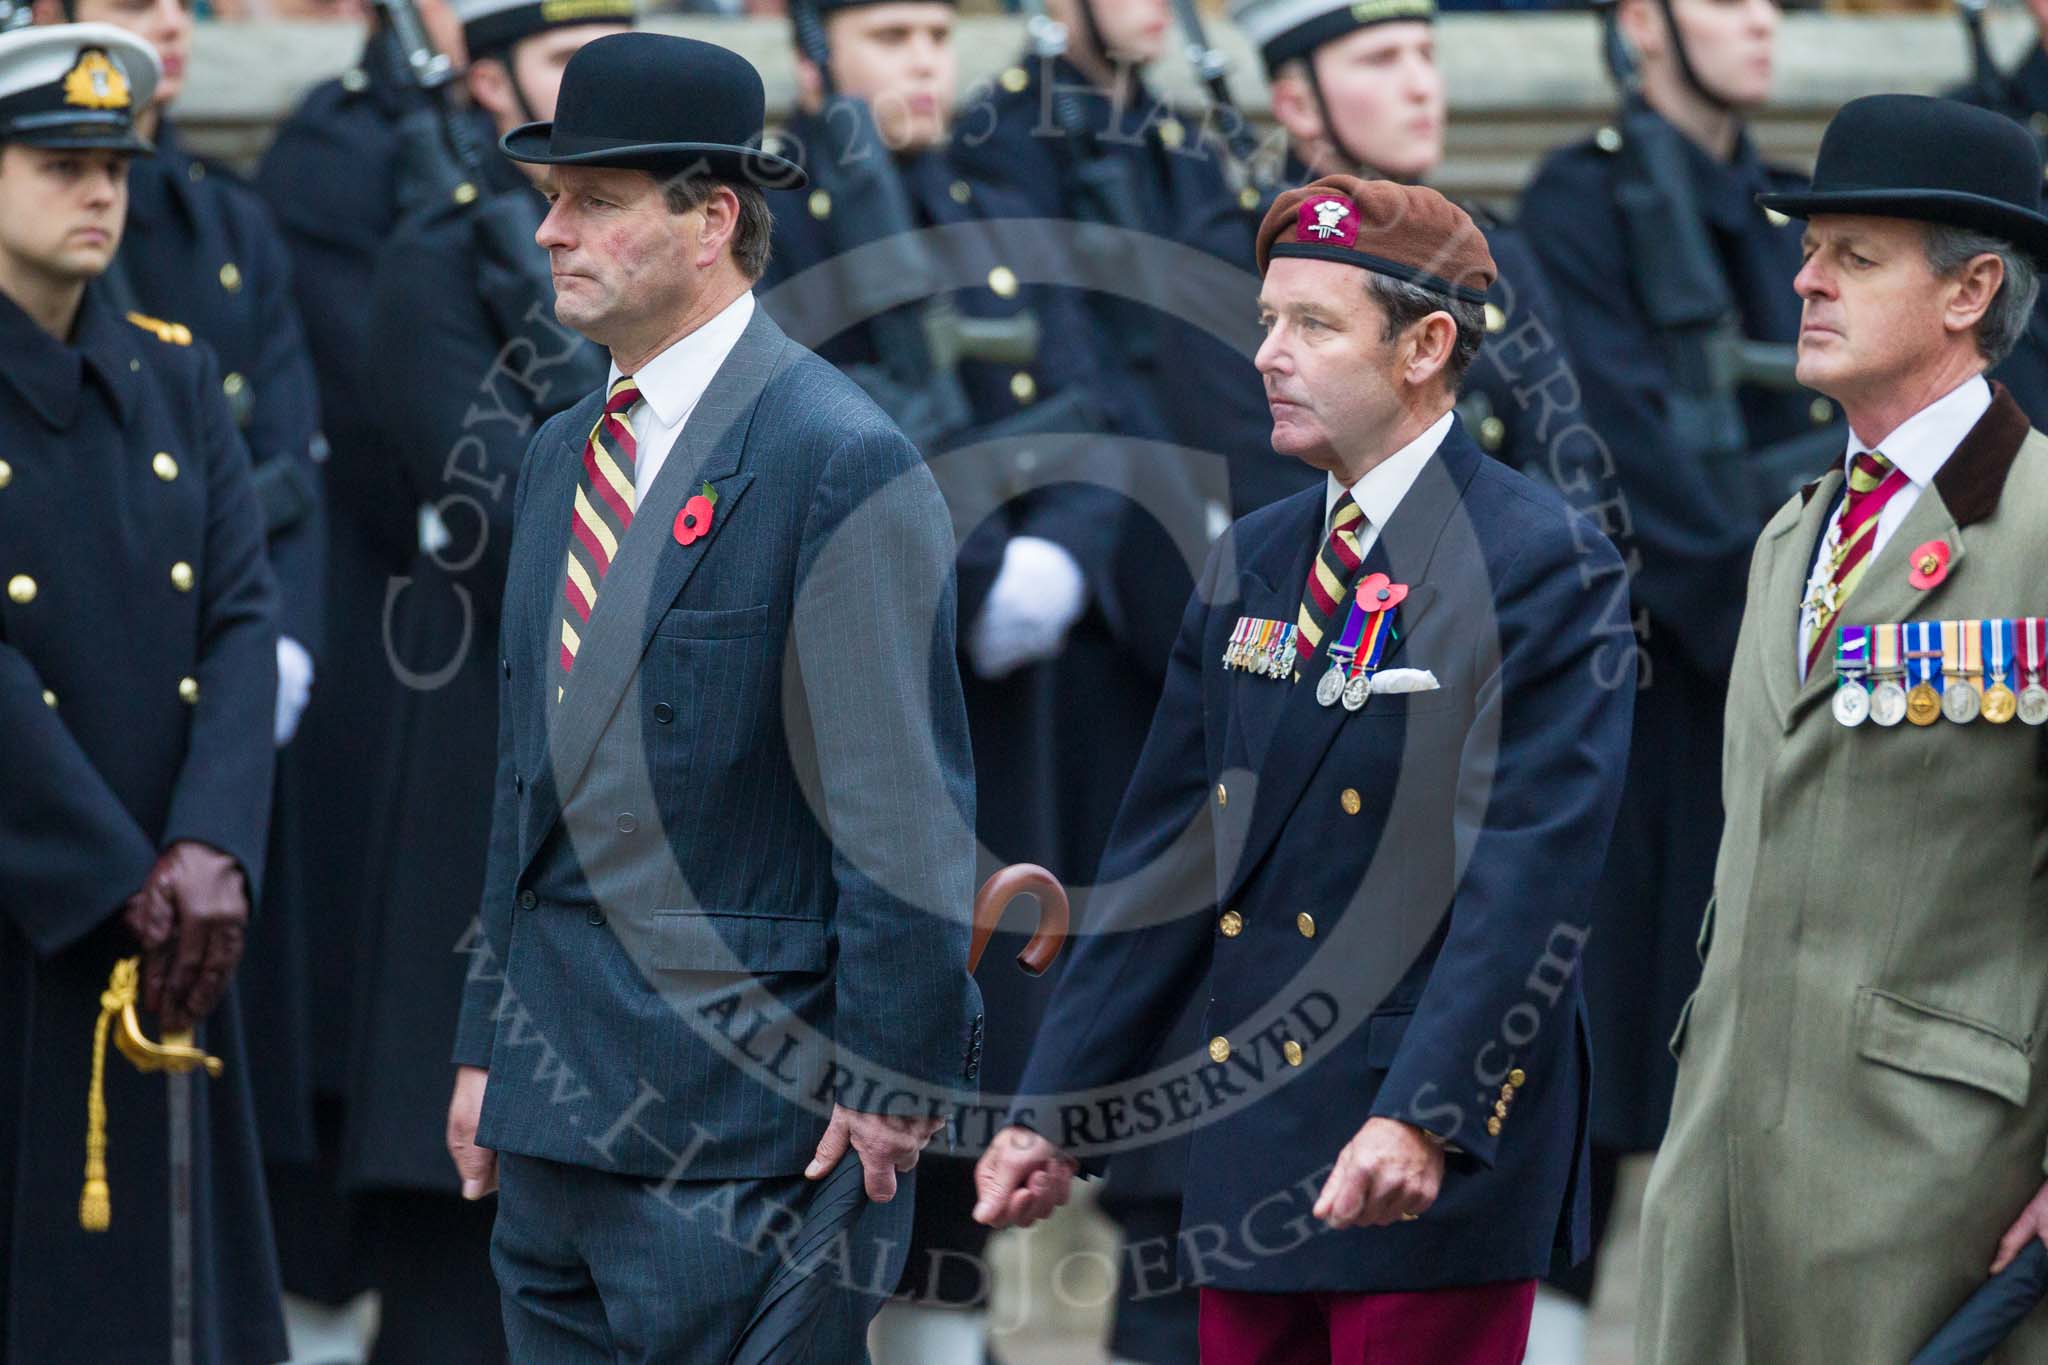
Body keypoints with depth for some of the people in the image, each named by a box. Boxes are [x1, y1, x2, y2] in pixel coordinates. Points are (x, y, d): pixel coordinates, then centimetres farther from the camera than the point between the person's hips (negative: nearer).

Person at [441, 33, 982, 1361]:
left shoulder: (841, 462, -11)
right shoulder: (567, 454, 16)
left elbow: (904, 808, -13)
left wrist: (892, 1086, -14)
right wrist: (489, 1044, 19)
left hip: (744, 1116, -8)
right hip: (559, 1102, 8)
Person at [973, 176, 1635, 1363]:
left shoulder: (1541, 562, -7)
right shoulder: (1254, 563, 15)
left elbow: (1531, 873, -16)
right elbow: (1170, 856, 16)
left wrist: (1425, 1117, -25)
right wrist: (1056, 1116, 11)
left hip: (1436, 1170, -7)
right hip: (1252, 1155, 7)